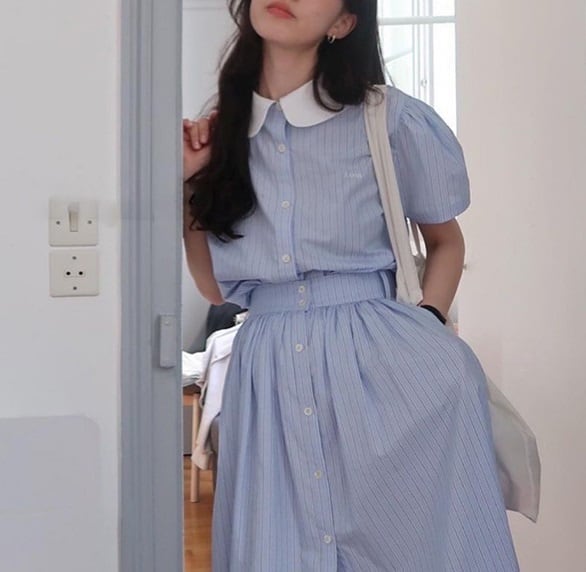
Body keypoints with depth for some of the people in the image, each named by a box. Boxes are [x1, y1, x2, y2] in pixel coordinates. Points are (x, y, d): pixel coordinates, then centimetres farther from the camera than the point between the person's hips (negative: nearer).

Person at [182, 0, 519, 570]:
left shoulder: (389, 118, -2)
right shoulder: (219, 133, 8)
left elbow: (446, 240, 12)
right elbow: (217, 286, 13)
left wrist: (423, 331, -4)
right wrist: (182, 183, 4)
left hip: (380, 362, -2)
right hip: (267, 376, 3)